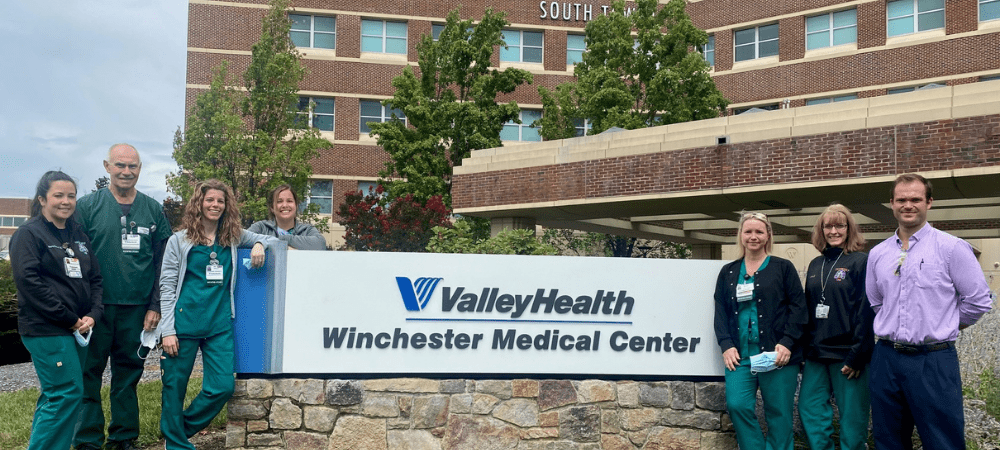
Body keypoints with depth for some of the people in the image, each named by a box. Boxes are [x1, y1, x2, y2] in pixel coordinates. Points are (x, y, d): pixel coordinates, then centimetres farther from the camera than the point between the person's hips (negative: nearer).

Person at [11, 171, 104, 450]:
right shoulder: (29, 234, -5)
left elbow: (95, 278, 15)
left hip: (77, 329, 7)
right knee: (67, 393, -11)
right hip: (46, 330, -7)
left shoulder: (78, 234, 16)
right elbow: (29, 282, -15)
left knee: (55, 395, 12)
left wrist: (93, 315, -2)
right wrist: (69, 319, -15)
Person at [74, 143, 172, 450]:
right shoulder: (88, 206, 0)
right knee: (89, 374, 2)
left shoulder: (153, 210, 8)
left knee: (128, 374, 10)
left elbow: (162, 263, 8)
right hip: (96, 307, -2)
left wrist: (155, 306, 1)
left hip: (137, 309, 2)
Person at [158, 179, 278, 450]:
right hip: (184, 323, -2)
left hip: (220, 324, 3)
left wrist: (259, 244, -5)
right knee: (174, 388, 3)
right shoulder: (180, 240, 3)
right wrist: (168, 330, -7)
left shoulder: (234, 237, 11)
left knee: (222, 386, -3)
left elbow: (273, 240, 20)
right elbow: (166, 286, 0)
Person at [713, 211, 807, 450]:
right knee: (737, 405, -11)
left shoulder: (783, 268, 6)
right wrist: (726, 345, -3)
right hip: (740, 354, 2)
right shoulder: (728, 272, 14)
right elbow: (720, 311, 10)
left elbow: (798, 306, 0)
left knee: (778, 412, 1)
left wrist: (787, 343, -10)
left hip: (777, 354, -2)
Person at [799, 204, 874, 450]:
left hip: (846, 354, -6)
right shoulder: (816, 265, 13)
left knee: (852, 417, 3)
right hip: (816, 353, 6)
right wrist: (804, 349, 10)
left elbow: (865, 310, -10)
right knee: (809, 409, 5)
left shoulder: (860, 261, -5)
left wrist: (857, 355, -15)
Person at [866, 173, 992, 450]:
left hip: (934, 361, -4)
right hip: (886, 359, 5)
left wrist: (943, 328, 7)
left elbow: (978, 300, -2)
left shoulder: (951, 247, -4)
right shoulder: (877, 254, 10)